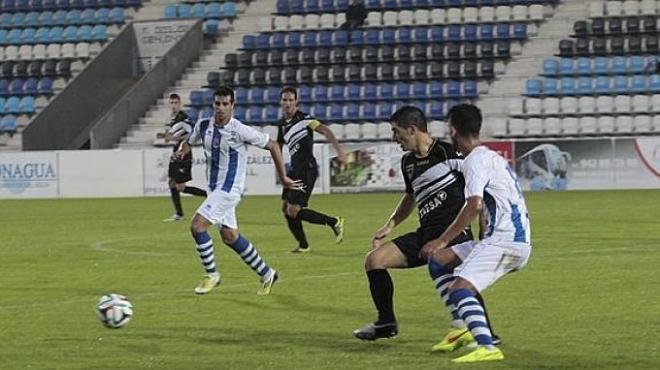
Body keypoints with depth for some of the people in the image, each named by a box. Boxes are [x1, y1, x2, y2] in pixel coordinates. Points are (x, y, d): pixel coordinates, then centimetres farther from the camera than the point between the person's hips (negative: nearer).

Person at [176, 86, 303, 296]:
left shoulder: (240, 131, -17)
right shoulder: (203, 125, 0)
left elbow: (272, 146, -8)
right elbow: (190, 141, 20)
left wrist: (283, 178, -4)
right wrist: (183, 150, -4)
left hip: (229, 189, -7)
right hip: (214, 187, 7)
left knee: (197, 226, -17)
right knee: (230, 237, 13)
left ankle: (212, 275, -1)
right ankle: (266, 274, 27)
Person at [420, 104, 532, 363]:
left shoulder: (476, 159, -7)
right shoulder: (492, 157, 23)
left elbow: (475, 205, -19)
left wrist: (442, 241, -16)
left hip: (504, 240, -10)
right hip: (516, 241, 10)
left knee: (460, 288, -22)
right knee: (439, 260, 13)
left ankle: (486, 347, -38)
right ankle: (462, 325, 8)